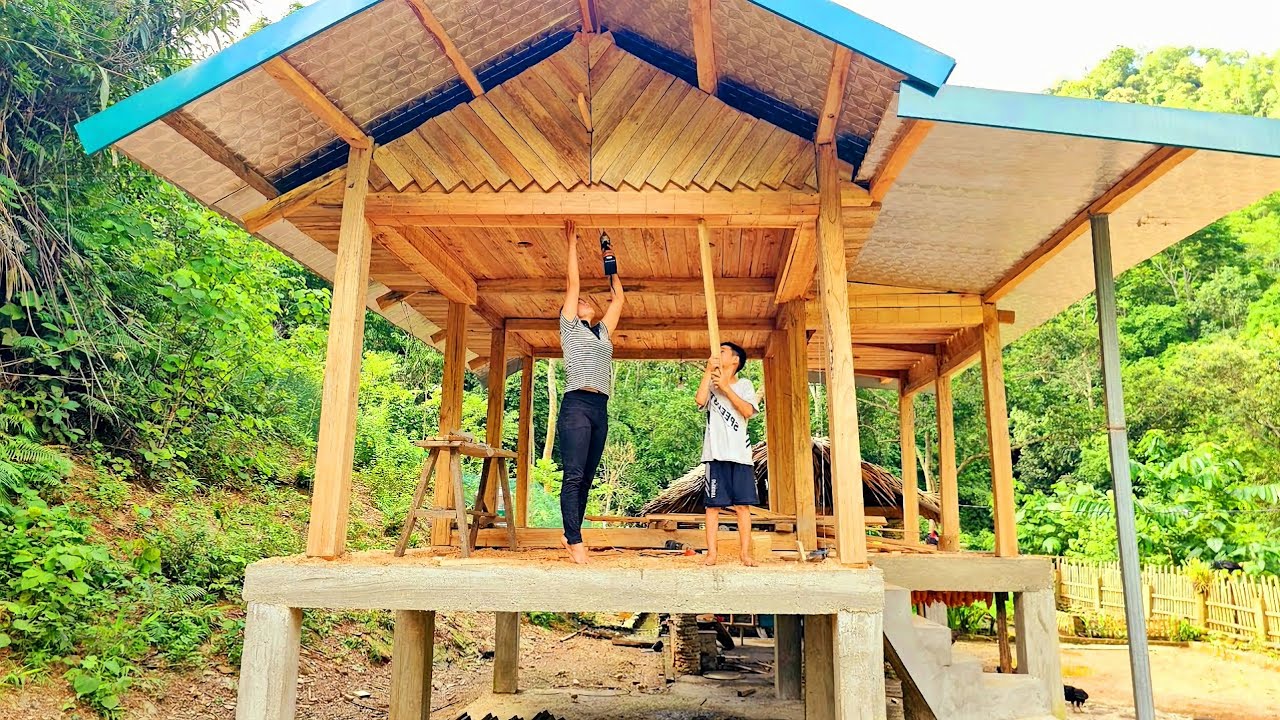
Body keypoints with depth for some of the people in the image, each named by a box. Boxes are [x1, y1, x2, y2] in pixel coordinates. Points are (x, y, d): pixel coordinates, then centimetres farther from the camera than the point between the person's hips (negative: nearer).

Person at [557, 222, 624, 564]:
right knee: (574, 476, -11)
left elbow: (618, 299, 28)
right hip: (577, 405, -6)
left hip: (600, 410, 7)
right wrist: (572, 245, 12)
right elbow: (572, 284, 7)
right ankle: (575, 542, -13)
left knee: (586, 478, 7)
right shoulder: (570, 327, 9)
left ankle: (570, 534, 15)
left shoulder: (602, 331, 24)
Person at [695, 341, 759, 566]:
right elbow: (700, 399, -10)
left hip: (740, 454, 0)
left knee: (742, 505, 0)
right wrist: (708, 370, -7)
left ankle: (745, 553, 5)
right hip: (716, 453, 0)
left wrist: (725, 387, -9)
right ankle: (711, 553, 1)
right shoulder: (711, 383, 12)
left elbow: (747, 411, -8)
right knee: (713, 505, -2)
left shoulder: (744, 385, 11)